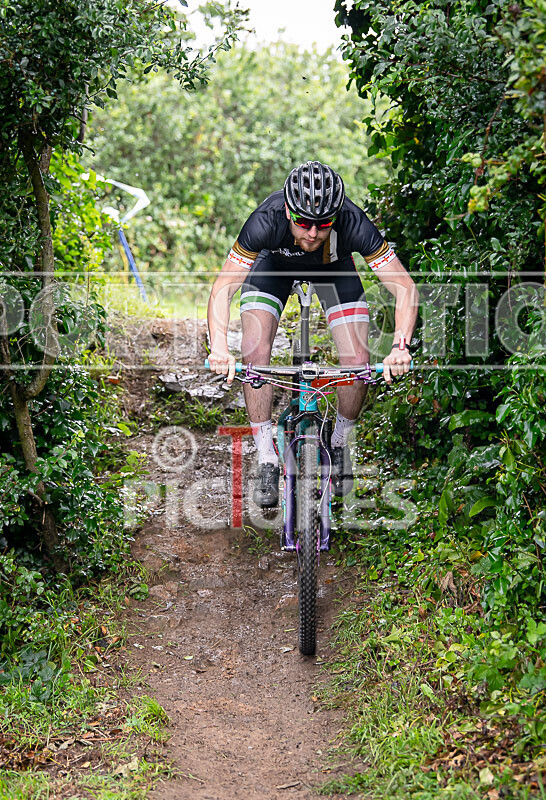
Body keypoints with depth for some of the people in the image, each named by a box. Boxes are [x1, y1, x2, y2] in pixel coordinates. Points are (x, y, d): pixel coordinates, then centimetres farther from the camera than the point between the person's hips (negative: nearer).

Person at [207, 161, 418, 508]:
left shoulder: (352, 222, -39)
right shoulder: (267, 220, -39)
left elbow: (405, 288, -35)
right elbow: (223, 288, -35)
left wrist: (400, 347, -51)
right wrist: (219, 347, -51)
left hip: (335, 266, 0)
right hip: (275, 262, 0)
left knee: (358, 361, -15)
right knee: (256, 351, -20)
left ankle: (340, 443, 12)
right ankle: (268, 461, -8)